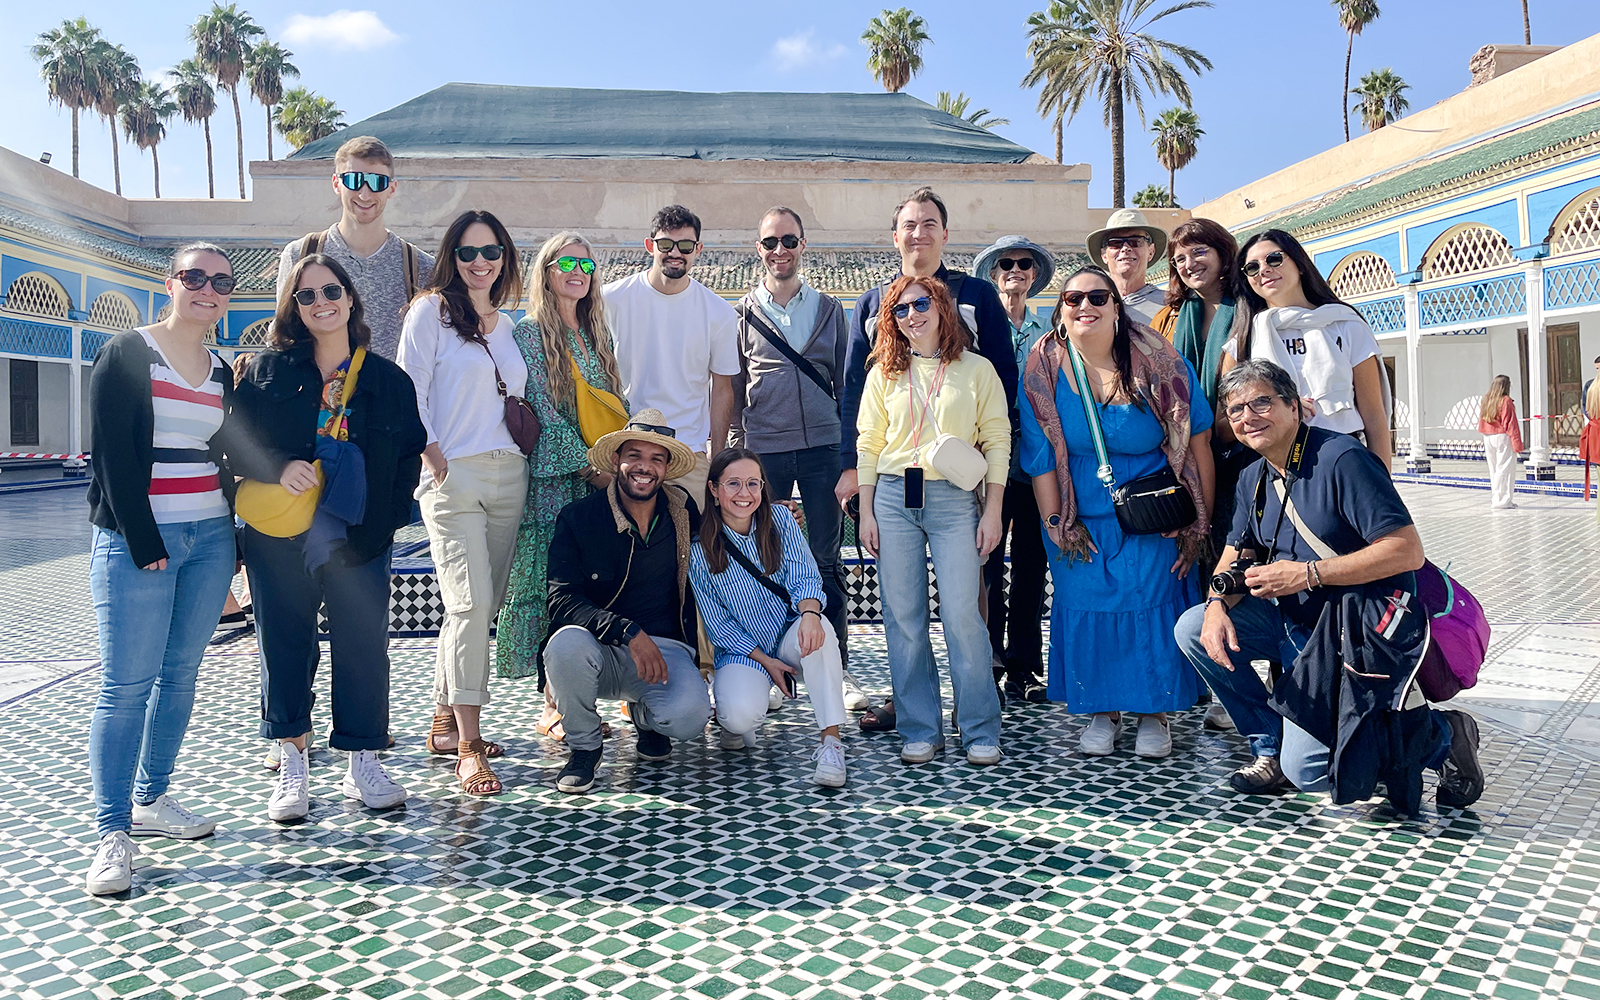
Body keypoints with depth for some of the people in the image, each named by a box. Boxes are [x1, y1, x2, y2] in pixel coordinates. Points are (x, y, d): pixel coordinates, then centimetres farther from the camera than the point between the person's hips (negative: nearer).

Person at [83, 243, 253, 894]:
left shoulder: (222, 373, 14)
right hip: (135, 541, -6)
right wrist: (145, 543, -14)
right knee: (127, 683, -6)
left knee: (181, 674, 9)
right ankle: (114, 833, -2)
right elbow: (114, 454, -9)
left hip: (210, 538, 6)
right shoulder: (126, 355, -2)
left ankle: (150, 801, 22)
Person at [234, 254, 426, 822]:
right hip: (279, 538, 0)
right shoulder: (269, 370, 5)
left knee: (363, 647, 1)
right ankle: (292, 768, 20)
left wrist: (389, 516, -5)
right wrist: (278, 466, -15)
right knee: (285, 645, 6)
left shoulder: (389, 380, 6)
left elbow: (410, 456, 8)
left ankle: (362, 764, 16)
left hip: (359, 540, 0)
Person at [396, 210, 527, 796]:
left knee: (479, 605, 9)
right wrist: (436, 463, -10)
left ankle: (445, 724, 21)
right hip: (454, 477, -6)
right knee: (471, 602, -14)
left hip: (508, 476, 6)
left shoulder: (507, 324, 18)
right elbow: (410, 394, -5)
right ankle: (467, 745, -11)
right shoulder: (432, 311, 0)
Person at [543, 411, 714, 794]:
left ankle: (645, 715, 13)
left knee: (689, 716, -30)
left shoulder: (685, 514, 4)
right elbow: (563, 601, -16)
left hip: (665, 649, 1)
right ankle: (583, 746, -5)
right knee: (566, 643, -37)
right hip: (599, 650, -1)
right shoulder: (577, 518, -5)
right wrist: (630, 633, -28)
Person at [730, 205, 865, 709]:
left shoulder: (829, 309, 12)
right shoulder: (742, 314, 8)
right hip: (764, 450, 0)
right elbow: (732, 389, 11)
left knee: (826, 562, 2)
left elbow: (844, 382, 13)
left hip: (822, 446, 0)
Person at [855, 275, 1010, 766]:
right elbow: (868, 445, 11)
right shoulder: (883, 374, 12)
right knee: (903, 619, 2)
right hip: (893, 498, 2)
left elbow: (997, 441, 4)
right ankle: (920, 731, 13)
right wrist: (866, 513, 4)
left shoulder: (976, 369, 6)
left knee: (962, 616, -7)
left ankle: (981, 732, 7)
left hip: (955, 500, -2)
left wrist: (993, 512, -3)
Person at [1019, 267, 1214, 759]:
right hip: (1080, 519, 1)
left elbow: (1197, 442, -6)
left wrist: (1200, 523, -8)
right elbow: (1041, 454, -2)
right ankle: (1101, 710, 16)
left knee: (1153, 602, -5)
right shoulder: (1044, 370, -6)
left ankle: (1155, 712, 12)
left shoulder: (1159, 363, -9)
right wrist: (1056, 524, -3)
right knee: (1085, 605, 0)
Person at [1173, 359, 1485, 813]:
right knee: (1194, 628, -7)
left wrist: (1306, 574, -22)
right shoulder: (1254, 478, 9)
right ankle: (1272, 745, 6)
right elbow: (1236, 555, 13)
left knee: (1307, 769, -17)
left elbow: (1407, 551, -23)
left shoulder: (1342, 460, -17)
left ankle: (1438, 735, 6)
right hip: (1297, 622, 8)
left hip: (1360, 633, -8)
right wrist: (1217, 604, -10)